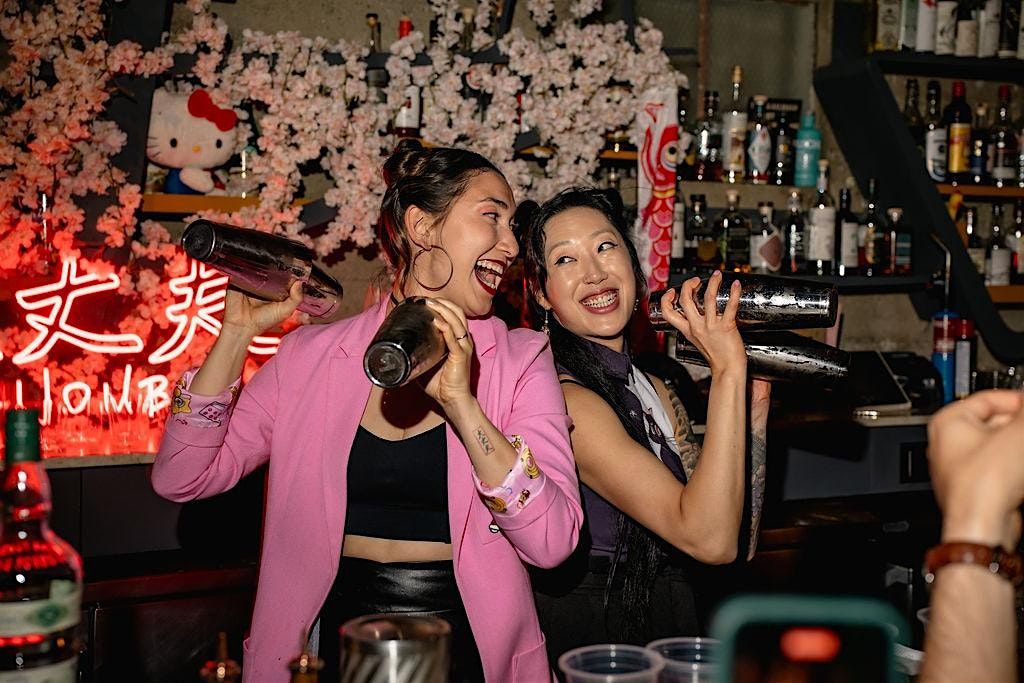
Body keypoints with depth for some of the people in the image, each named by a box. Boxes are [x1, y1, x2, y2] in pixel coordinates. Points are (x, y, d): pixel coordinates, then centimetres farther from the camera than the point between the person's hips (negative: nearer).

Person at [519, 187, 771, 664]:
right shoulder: (563, 397, -16)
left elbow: (738, 542, 5)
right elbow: (709, 540, -22)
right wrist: (727, 371, -22)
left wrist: (755, 404, 0)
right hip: (585, 634, -7)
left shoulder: (652, 391, 7)